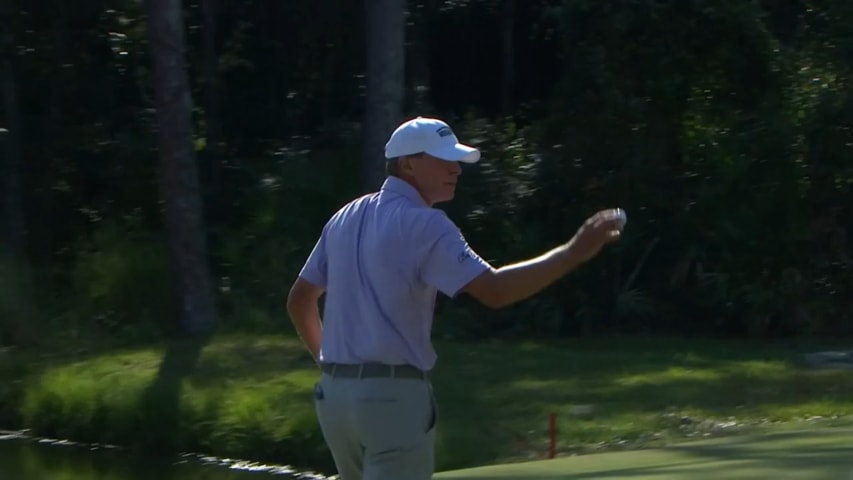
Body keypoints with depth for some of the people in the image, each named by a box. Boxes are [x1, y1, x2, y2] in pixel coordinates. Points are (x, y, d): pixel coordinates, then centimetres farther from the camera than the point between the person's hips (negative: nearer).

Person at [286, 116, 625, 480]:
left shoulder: (345, 218, 14)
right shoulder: (422, 224, -12)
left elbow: (300, 300, 20)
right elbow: (495, 290, -22)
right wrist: (575, 251, -20)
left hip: (334, 392, 8)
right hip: (393, 395, -8)